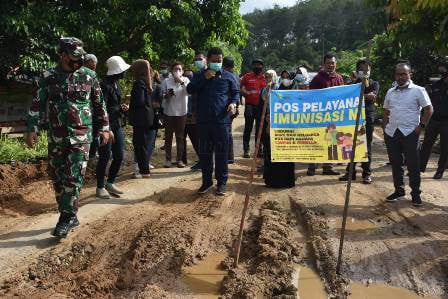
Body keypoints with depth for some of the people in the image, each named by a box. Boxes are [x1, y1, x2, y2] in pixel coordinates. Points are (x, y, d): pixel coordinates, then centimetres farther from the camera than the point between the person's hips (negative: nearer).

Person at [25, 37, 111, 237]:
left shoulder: (89, 76, 2)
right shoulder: (48, 77, 3)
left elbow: (99, 104, 9)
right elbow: (37, 105, 5)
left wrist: (104, 128, 8)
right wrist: (32, 129, -3)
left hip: (80, 136, -2)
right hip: (56, 137, 3)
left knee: (73, 178, -7)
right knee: (57, 178, 8)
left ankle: (68, 217, 4)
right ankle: (67, 216, 22)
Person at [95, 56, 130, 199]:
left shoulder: (116, 84, 12)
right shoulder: (105, 85, -15)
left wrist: (122, 107, 2)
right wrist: (120, 109, -13)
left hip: (117, 125, 9)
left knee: (119, 156, 10)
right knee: (105, 157, 0)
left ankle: (110, 183, 28)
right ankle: (100, 187, 15)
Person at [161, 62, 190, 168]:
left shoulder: (186, 80, 2)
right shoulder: (166, 81, 0)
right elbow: (162, 96, 4)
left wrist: (181, 82, -25)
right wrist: (167, 95, -17)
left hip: (181, 112, 0)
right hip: (169, 112, 0)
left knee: (180, 137, 6)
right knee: (168, 136, 6)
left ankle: (179, 159, 14)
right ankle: (168, 159, 14)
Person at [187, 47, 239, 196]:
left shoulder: (228, 76, 8)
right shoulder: (200, 75, 11)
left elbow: (236, 92, 13)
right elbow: (190, 89, 0)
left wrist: (233, 103, -8)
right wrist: (204, 78, -10)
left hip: (222, 120, -2)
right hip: (204, 120, 2)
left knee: (222, 152, 1)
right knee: (204, 152, 8)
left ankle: (221, 182, 12)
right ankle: (206, 181, 19)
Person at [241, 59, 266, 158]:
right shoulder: (247, 77, 6)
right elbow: (241, 89, 9)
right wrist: (245, 92, -8)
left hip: (261, 106, 2)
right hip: (250, 105, -2)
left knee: (260, 128, 8)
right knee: (248, 128, -1)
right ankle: (246, 150, 3)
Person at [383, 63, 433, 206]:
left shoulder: (418, 90, -3)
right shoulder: (390, 92, 13)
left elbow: (428, 109, -2)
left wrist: (421, 125, -9)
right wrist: (385, 126, 10)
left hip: (410, 133, -5)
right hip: (391, 133, 5)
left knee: (413, 165, -1)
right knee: (395, 163, 11)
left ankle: (416, 193, 11)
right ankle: (399, 191, 23)